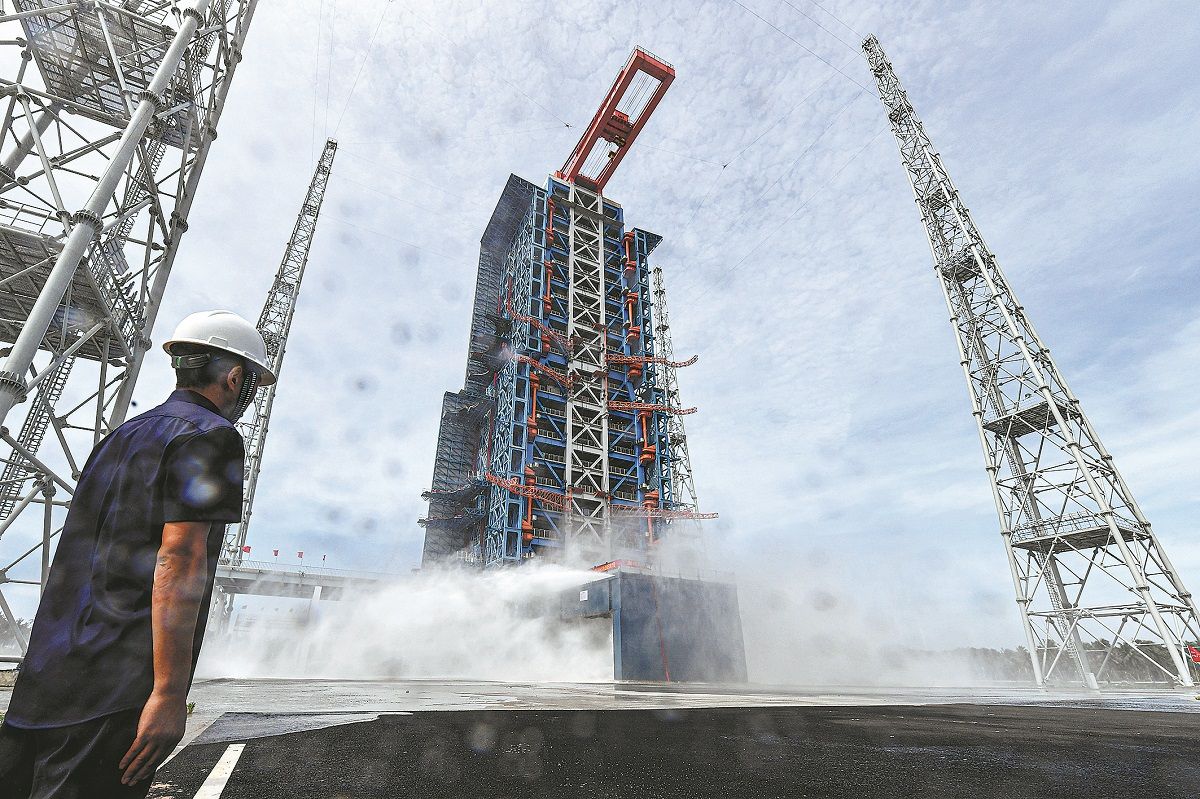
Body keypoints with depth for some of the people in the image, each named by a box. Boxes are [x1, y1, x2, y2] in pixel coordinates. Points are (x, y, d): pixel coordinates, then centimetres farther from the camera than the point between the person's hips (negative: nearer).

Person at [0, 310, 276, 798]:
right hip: (117, 689, -9)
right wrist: (169, 693, -19)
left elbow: (84, 557, 22)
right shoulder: (210, 435, -11)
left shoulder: (121, 436, 18)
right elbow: (178, 561, -20)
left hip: (46, 677, 9)